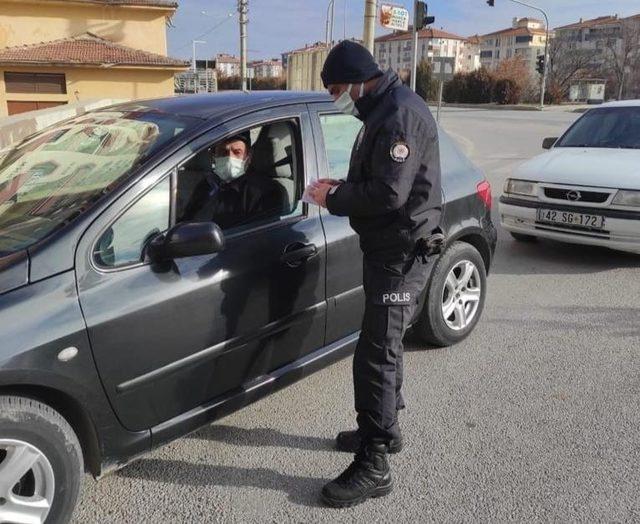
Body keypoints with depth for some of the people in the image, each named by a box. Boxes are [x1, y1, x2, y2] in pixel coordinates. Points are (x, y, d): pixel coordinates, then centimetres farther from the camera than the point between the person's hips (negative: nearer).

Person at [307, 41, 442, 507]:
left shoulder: (400, 113, -18)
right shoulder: (383, 110, 15)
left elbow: (389, 193, -26)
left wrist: (333, 199, -13)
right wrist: (341, 187, 5)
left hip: (403, 250, -11)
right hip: (386, 246, 11)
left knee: (376, 353, -7)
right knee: (384, 343, 20)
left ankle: (374, 467, 3)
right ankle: (385, 430, 37)